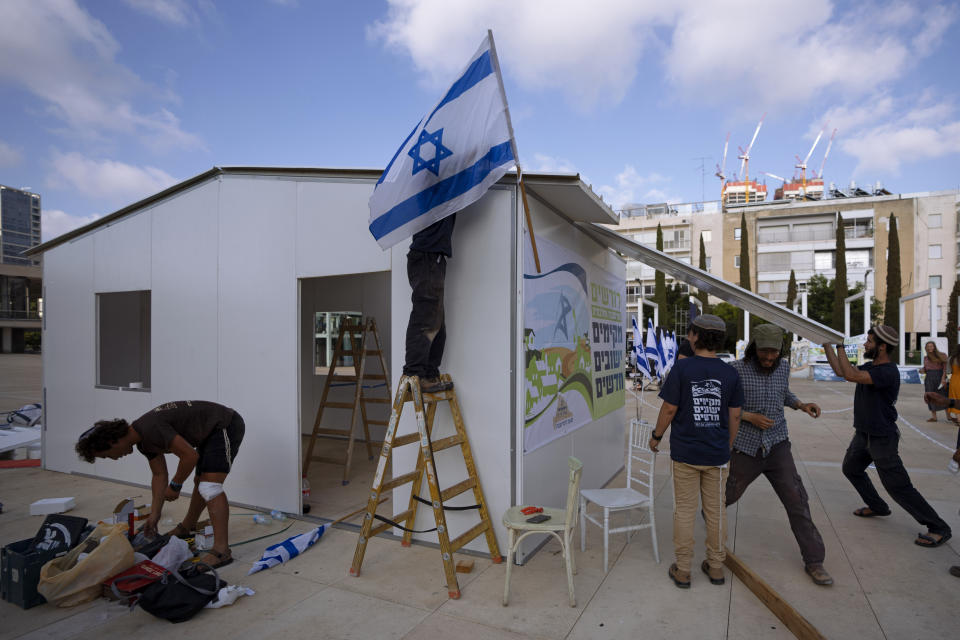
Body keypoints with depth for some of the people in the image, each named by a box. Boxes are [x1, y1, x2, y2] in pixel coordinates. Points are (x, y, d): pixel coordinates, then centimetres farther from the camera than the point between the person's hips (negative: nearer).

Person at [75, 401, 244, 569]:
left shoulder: (150, 428, -24)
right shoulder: (143, 441, 7)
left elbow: (190, 456, -24)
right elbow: (160, 476, 15)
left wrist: (175, 486, -8)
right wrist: (154, 515, 15)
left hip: (226, 425, -10)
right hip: (210, 433, 10)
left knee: (209, 487, -18)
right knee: (200, 482, 25)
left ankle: (221, 550, -18)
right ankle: (186, 528, 46)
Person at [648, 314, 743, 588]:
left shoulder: (682, 368, -14)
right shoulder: (730, 373, -3)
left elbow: (669, 409, -11)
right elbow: (735, 416, 3)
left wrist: (656, 435, 4)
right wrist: (727, 446, 17)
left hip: (685, 452, -3)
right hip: (717, 454, 3)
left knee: (684, 510, 7)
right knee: (716, 509, 15)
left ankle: (682, 570, 17)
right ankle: (715, 566, 28)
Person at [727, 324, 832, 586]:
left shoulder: (783, 366, -1)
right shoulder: (737, 370, -16)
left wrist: (801, 405, 0)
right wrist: (750, 417, -21)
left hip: (777, 446, 3)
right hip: (746, 448, -3)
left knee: (796, 500, -5)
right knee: (729, 495, 14)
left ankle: (814, 562, 8)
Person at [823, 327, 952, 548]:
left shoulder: (888, 372, -25)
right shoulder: (870, 367, 3)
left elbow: (850, 375, -36)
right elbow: (840, 371, 9)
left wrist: (840, 345, -28)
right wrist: (826, 345, 5)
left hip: (882, 438, -9)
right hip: (863, 434, 9)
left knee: (898, 487, -4)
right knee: (851, 469, 21)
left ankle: (939, 528, 11)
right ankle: (877, 507, 39)